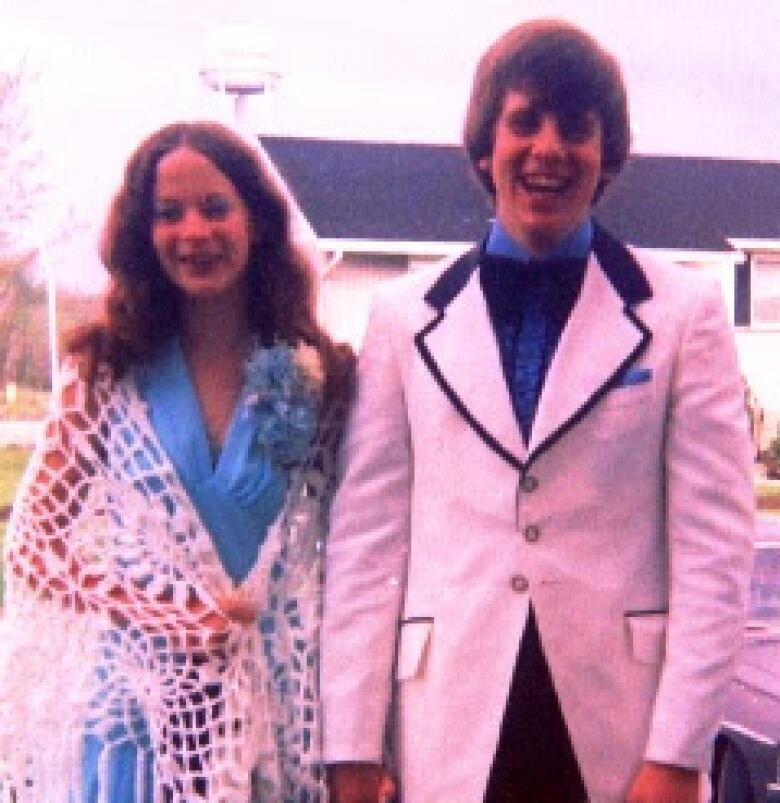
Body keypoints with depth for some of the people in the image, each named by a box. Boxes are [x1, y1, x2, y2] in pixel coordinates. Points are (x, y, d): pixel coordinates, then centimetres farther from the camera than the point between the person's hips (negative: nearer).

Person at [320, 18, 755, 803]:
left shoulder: (683, 313, 2)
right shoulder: (406, 316, 6)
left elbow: (715, 545, -2)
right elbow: (366, 534, 3)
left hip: (620, 730, -1)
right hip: (450, 733, 1)